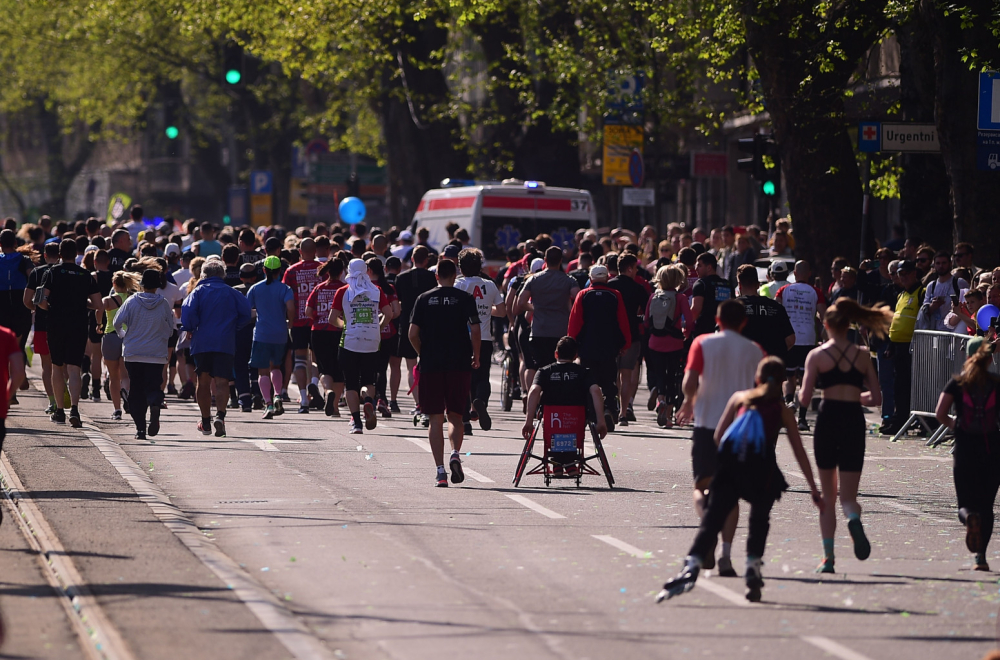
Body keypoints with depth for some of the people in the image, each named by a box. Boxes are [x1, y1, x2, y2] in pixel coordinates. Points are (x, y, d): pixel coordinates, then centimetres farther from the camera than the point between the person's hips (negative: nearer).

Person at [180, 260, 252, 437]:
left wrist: (190, 329, 3)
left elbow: (187, 310, -13)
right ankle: (220, 415, -30)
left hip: (201, 343, 0)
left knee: (203, 382, 13)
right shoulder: (231, 293, 7)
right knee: (221, 382, -5)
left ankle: (205, 422, 19)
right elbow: (246, 312, -1)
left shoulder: (198, 291, 3)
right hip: (225, 343, 0)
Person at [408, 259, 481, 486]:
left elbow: (413, 333, -1)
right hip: (460, 364, 0)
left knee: (435, 420, 4)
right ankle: (455, 453, -14)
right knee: (455, 416, 12)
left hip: (431, 365, 0)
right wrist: (476, 356, 6)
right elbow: (475, 330, -8)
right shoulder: (465, 298, 0)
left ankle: (440, 470, -4)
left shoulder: (424, 299, 4)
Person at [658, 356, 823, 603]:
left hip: (730, 465, 1)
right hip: (762, 468, -1)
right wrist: (814, 490, 19)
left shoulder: (739, 398, 22)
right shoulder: (782, 410, 19)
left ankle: (691, 567, -23)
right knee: (759, 519, 22)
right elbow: (799, 453, 17)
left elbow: (718, 436, 17)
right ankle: (753, 566, 9)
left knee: (712, 520, -5)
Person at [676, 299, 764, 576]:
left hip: (707, 423, -1)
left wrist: (688, 403, 11)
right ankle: (726, 555, -1)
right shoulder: (754, 351, 5)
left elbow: (690, 382, -10)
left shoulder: (703, 343, 0)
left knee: (703, 486, 8)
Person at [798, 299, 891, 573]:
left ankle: (828, 558, 9)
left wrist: (801, 393, 16)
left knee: (827, 496, 13)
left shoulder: (817, 356, -3)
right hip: (854, 422, 1)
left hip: (827, 420, -1)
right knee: (848, 496, 4)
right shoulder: (862, 355, 4)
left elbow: (804, 399, -7)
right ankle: (854, 520, -33)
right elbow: (876, 398, 4)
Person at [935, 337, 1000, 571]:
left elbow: (939, 413, -7)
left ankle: (969, 516, -28)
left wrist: (952, 423, 11)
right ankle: (981, 556, 3)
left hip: (965, 447, 0)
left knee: (966, 502, 9)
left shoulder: (957, 383, 2)